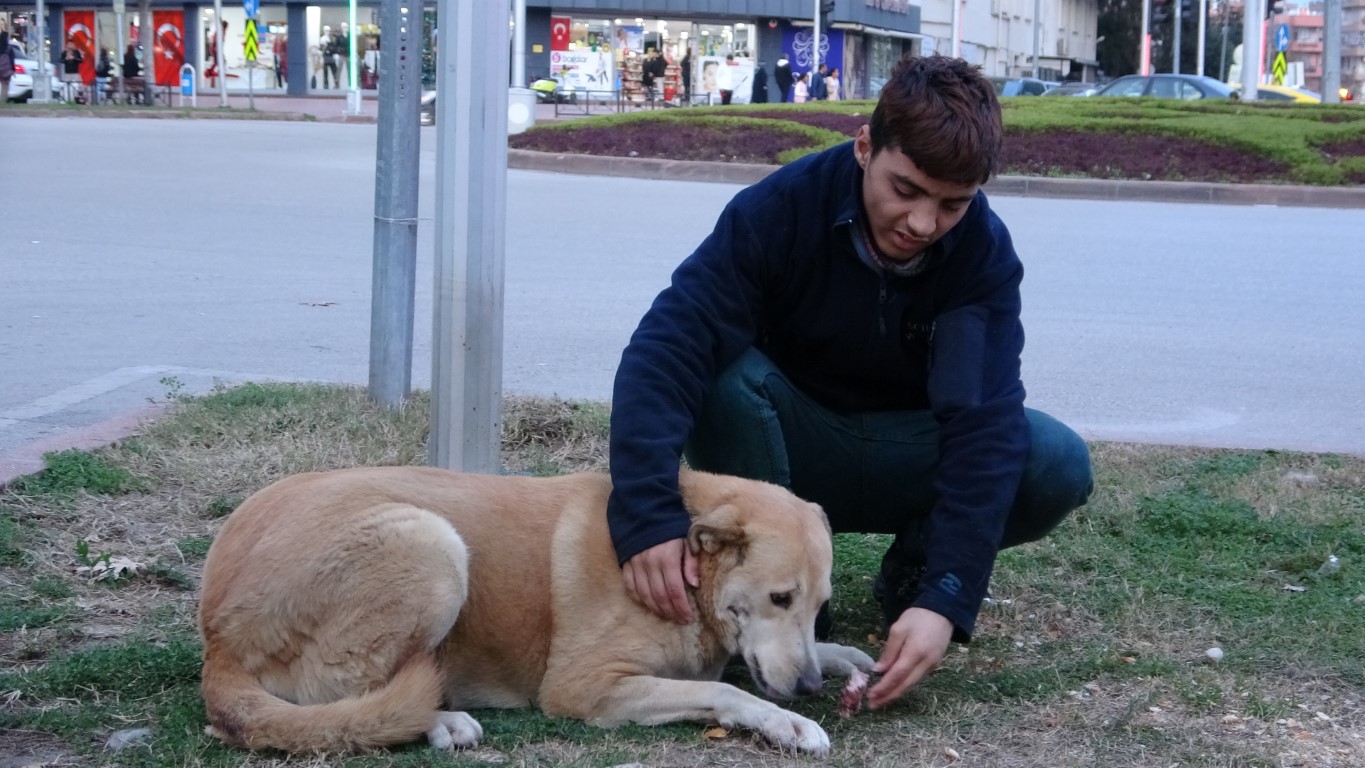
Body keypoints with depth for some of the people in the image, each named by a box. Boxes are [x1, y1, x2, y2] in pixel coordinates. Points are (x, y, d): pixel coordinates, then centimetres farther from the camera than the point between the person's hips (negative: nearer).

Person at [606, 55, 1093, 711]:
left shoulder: (983, 251, -19)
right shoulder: (778, 208, -24)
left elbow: (985, 422, -27)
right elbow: (668, 348, -34)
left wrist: (945, 598, -39)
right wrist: (649, 516, -48)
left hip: (905, 456, 2)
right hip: (788, 445, -1)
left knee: (1060, 465, -26)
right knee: (726, 378, -35)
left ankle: (911, 568, 3)